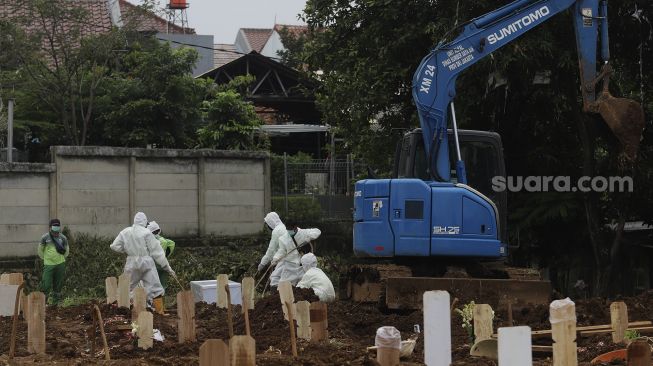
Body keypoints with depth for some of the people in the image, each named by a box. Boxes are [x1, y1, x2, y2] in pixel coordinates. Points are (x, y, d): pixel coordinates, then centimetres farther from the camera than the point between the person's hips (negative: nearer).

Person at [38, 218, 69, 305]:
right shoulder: (45, 237, -4)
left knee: (58, 285, 7)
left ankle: (55, 302, 18)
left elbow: (67, 250, 18)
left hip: (60, 265, 3)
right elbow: (40, 250, 9)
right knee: (46, 285, -9)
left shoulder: (63, 238, 3)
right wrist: (45, 258, 9)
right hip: (49, 265, -3)